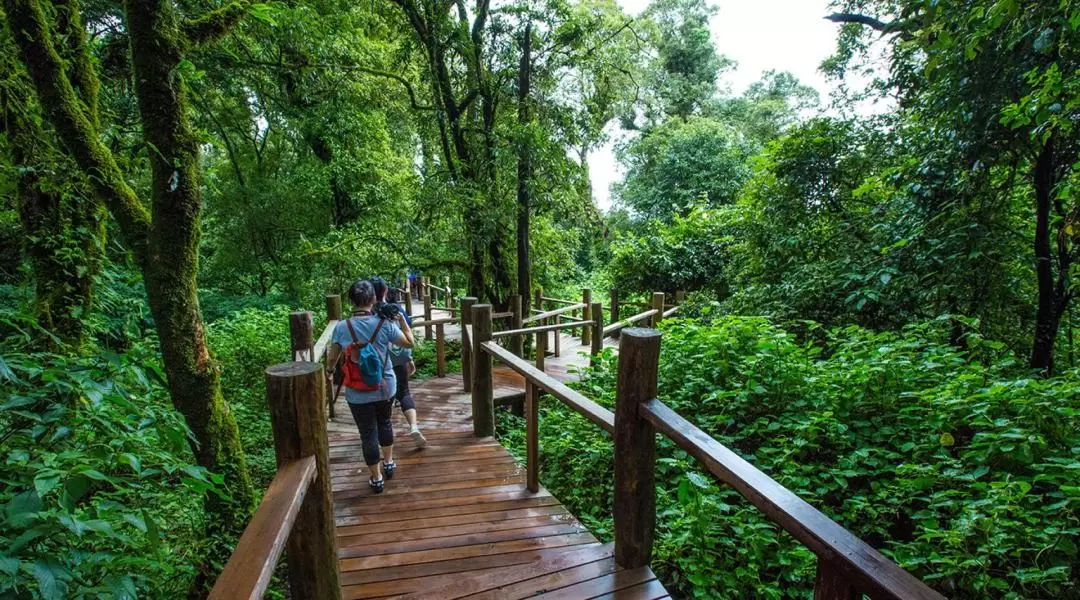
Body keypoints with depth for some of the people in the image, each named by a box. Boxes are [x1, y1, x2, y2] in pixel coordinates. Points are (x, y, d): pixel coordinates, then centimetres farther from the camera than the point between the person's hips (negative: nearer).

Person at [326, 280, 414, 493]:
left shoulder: (341, 328, -12)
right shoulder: (385, 324, -14)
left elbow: (332, 358, 1)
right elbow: (409, 342, 0)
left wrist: (330, 371, 23)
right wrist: (402, 320, 11)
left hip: (358, 393, -1)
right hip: (385, 387, 1)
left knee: (368, 433, 11)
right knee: (384, 422, 26)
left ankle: (377, 478, 25)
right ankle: (388, 463, 42)